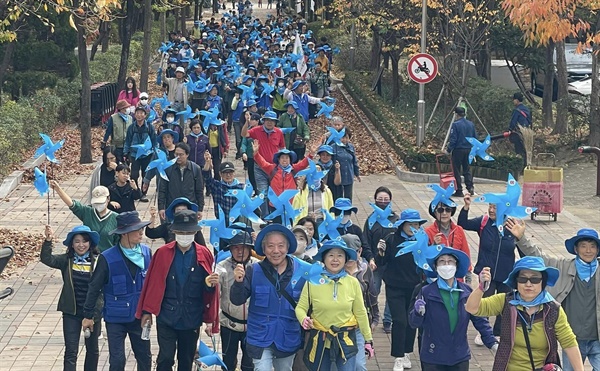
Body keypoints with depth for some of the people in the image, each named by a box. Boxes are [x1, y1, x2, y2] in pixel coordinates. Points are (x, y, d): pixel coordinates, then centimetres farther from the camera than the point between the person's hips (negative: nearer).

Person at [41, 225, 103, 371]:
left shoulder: (97, 261, -9)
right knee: (71, 351, -2)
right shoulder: (67, 260, -4)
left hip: (92, 311, 0)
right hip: (71, 311, 0)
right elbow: (47, 259, -17)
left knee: (92, 349, 17)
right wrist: (48, 241, -32)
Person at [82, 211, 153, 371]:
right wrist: (88, 315, -2)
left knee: (145, 358, 12)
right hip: (116, 318, -3)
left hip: (139, 316, 3)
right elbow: (94, 288, -6)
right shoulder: (107, 258, -16)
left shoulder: (146, 253, -6)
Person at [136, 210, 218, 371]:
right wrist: (147, 311, 1)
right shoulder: (162, 253, -5)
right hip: (166, 317, -1)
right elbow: (152, 283, 0)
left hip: (191, 320, 1)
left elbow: (209, 290, 2)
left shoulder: (204, 255, -3)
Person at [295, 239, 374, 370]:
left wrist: (368, 339, 9)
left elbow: (360, 313, 6)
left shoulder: (353, 282, -1)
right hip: (319, 340, -1)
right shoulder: (312, 282, -8)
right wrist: (304, 319, -25)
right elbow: (301, 307, -3)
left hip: (346, 339, 1)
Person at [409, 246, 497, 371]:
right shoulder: (426, 292, -7)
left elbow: (479, 320, 5)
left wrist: (492, 343, -1)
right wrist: (418, 312, -27)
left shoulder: (467, 292, 0)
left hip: (460, 357, 2)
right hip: (433, 359, -2)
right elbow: (414, 323, -6)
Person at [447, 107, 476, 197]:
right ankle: (470, 187, 3)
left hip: (458, 150, -6)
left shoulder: (455, 124, -13)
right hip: (468, 150, 6)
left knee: (457, 170, 3)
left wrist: (449, 150, -6)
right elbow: (475, 137, 11)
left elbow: (453, 139, -15)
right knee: (467, 169, 17)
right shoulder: (471, 124, 6)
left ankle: (459, 191, 5)